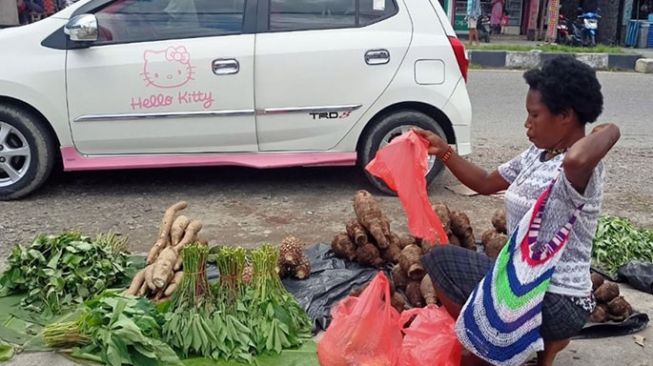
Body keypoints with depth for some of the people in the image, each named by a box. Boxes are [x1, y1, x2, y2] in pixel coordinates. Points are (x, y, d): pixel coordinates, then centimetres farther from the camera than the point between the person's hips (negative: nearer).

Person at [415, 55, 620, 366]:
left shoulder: (582, 169, -24)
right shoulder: (537, 155, 4)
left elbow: (576, 158, -51)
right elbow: (486, 183, 15)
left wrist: (607, 130, -30)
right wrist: (443, 152, 4)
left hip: (558, 303, -9)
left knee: (440, 260, -8)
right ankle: (542, 341, 17)